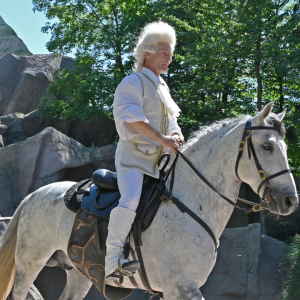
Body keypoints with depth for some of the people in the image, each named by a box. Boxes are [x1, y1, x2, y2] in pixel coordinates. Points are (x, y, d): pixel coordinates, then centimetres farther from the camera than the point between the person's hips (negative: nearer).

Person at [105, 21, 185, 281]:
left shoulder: (163, 87, 22)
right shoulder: (134, 82, -4)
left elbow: (171, 121, 22)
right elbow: (130, 117, -19)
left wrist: (176, 136, -2)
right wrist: (162, 138, -24)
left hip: (157, 160, 9)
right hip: (133, 155, -9)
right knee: (130, 201, -29)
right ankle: (111, 262, -26)